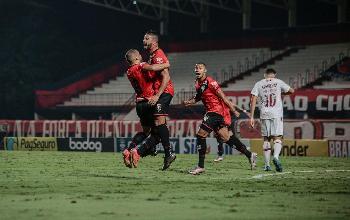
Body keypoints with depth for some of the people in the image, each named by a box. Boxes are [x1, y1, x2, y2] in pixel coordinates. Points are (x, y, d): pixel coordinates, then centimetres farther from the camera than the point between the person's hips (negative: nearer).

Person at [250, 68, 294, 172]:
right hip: (277, 114, -2)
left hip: (264, 115, 2)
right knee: (277, 138, -1)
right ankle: (276, 157, -28)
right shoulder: (278, 82, 7)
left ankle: (267, 165, 7)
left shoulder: (259, 84, 9)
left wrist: (251, 117, 3)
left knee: (266, 139, 10)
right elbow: (291, 91, 14)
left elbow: (253, 100, 2)